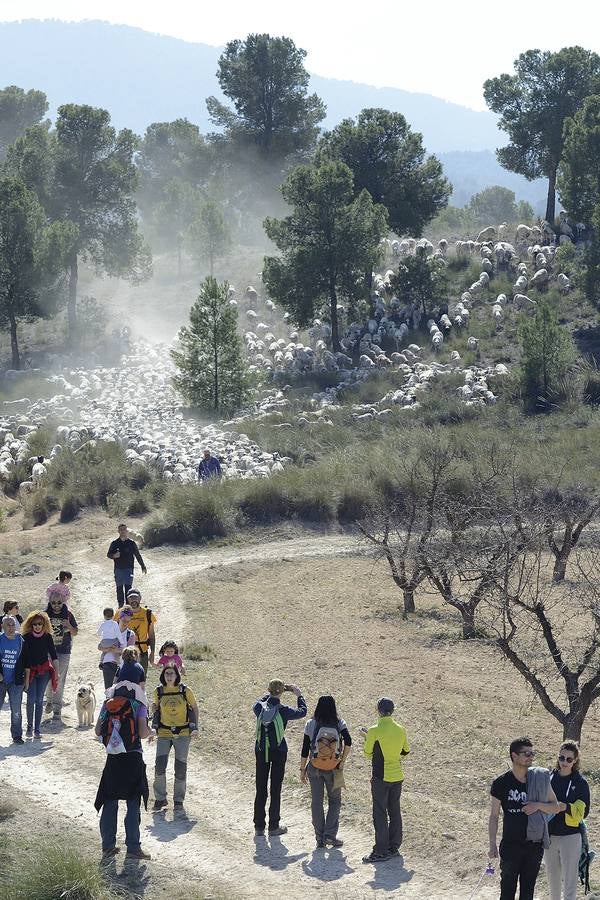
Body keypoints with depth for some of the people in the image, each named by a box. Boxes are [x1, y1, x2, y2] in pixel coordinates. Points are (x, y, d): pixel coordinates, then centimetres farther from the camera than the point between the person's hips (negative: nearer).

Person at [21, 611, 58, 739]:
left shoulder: (47, 637, -2)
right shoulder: (27, 637, -8)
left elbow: (53, 654, 0)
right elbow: (25, 658, -10)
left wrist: (56, 671, -9)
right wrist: (26, 678, -13)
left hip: (44, 671, 1)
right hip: (30, 670, -1)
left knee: (39, 700, 2)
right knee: (31, 699, -9)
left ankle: (37, 729, 7)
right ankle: (29, 726, 7)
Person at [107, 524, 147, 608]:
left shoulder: (131, 543, 2)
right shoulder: (114, 543, 4)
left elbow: (138, 555, 10)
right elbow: (108, 554, 10)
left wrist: (143, 567, 12)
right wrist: (114, 556, -14)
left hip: (128, 568, -2)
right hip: (118, 569, 2)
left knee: (128, 587, -8)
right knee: (119, 587, 7)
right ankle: (120, 605, 17)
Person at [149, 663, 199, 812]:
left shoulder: (185, 691, -6)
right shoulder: (158, 692, 0)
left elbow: (194, 707, 6)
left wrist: (194, 728, -2)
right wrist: (154, 728, 2)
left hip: (183, 733, -1)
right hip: (164, 734, 1)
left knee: (181, 768, 2)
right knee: (160, 766, -10)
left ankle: (179, 799, 16)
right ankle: (160, 798, 4)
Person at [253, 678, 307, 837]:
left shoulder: (260, 707, -7)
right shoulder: (283, 710, -15)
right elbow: (302, 712, 3)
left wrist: (270, 693, 26)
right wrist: (299, 695, 17)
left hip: (261, 751, 3)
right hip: (278, 752, -3)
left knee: (260, 789, 10)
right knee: (275, 789, 6)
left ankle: (259, 826, 13)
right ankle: (273, 826, 10)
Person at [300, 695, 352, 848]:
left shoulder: (311, 724, -4)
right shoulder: (339, 724, -6)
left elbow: (305, 749, -3)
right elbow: (348, 742, -20)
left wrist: (302, 769, 6)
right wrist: (342, 761, -9)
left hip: (314, 768, 0)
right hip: (333, 770, 0)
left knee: (317, 802, 9)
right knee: (335, 801, 14)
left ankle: (320, 838, 11)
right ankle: (330, 834, 4)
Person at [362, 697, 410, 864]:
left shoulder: (374, 731, -16)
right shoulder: (401, 730, 0)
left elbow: (368, 754, -6)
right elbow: (406, 751, 12)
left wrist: (367, 741, 11)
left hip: (381, 778, -6)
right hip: (398, 776, 6)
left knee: (380, 814, -1)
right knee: (394, 811, 15)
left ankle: (381, 851, -1)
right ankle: (394, 847, 21)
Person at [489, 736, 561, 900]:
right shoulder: (501, 783, -5)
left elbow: (555, 807, 6)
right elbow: (494, 815, -1)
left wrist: (538, 806, -14)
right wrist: (492, 845, -6)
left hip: (535, 845, 3)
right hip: (511, 845, -3)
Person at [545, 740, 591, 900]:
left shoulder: (580, 783, -5)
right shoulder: (549, 778, 5)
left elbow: (582, 812, -8)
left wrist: (566, 807, -24)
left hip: (570, 837, -4)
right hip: (549, 836, 4)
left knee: (569, 881, -3)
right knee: (552, 880, 14)